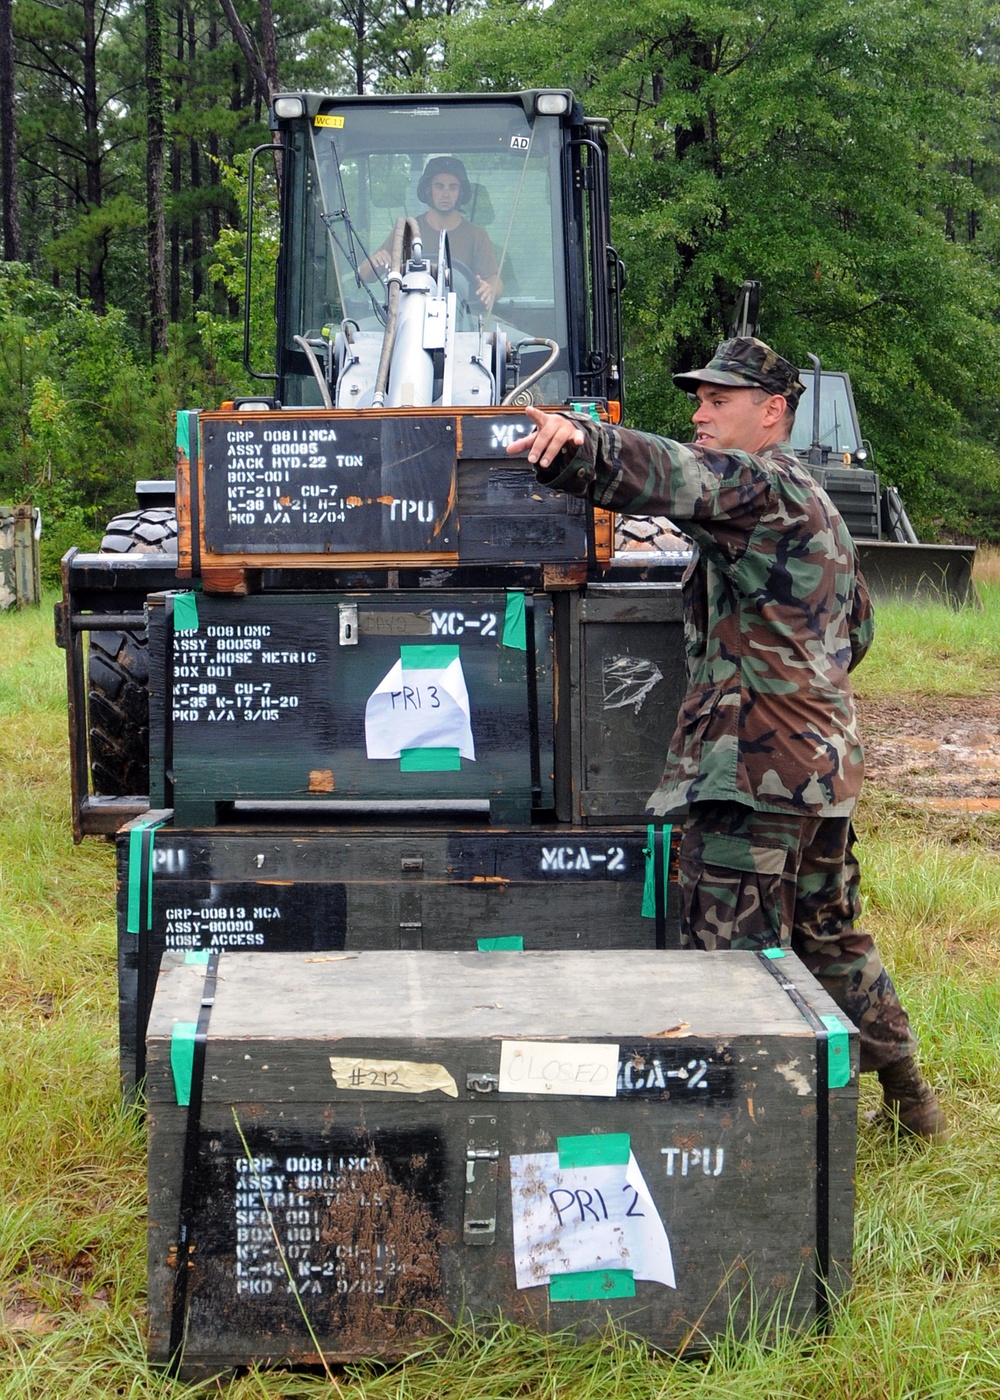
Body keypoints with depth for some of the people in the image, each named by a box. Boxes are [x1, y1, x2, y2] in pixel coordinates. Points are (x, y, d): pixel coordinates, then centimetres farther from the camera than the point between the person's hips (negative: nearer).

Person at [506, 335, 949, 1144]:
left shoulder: (757, 482, -9)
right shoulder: (818, 506, 22)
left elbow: (678, 477, -32)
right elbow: (858, 628, 32)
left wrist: (580, 445, -48)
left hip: (754, 762, -10)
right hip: (825, 758, 10)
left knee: (733, 955, -8)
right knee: (830, 938, 22)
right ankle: (908, 1096, 33)